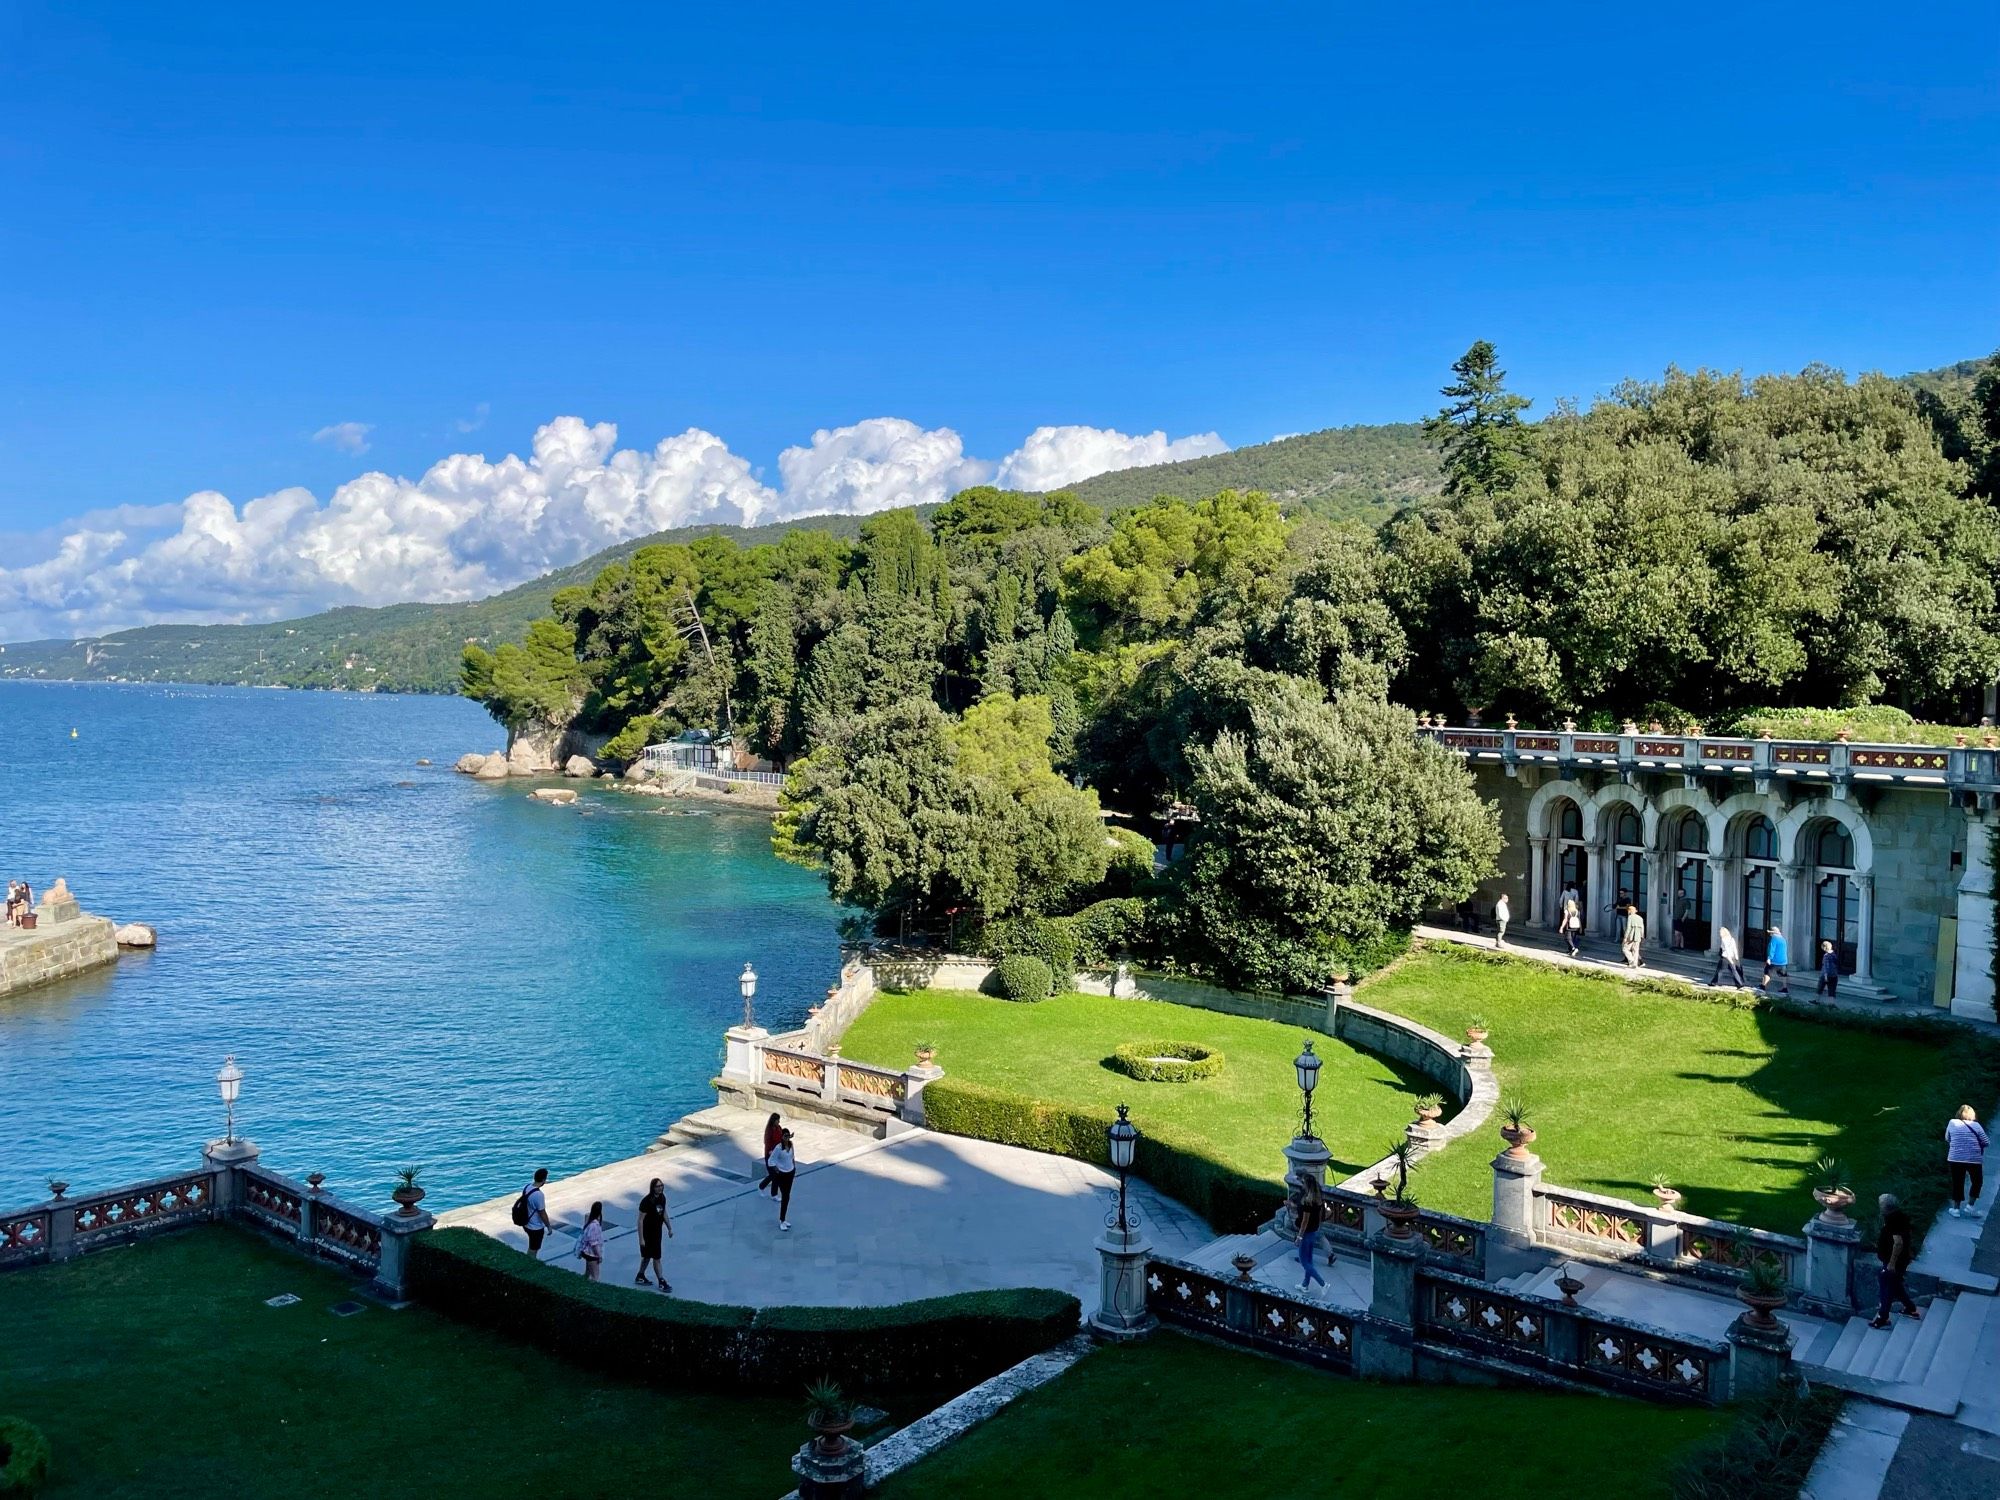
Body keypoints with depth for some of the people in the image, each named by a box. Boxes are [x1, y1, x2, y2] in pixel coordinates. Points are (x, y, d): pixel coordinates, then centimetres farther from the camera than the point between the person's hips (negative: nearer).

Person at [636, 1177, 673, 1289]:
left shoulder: (662, 1198, -2)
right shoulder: (646, 1201, -24)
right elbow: (640, 1220, -21)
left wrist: (669, 1228, 17)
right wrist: (641, 1239, -21)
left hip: (657, 1232, 7)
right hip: (648, 1234, -7)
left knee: (647, 1256, 20)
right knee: (656, 1258, -1)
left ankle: (640, 1277, 36)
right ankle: (662, 1282, 7)